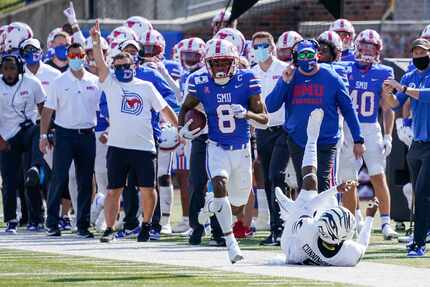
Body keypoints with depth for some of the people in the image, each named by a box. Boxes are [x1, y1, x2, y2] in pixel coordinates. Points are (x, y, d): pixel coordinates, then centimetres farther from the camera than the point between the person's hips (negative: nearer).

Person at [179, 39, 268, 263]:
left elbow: (264, 118, -8)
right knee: (220, 184, -30)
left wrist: (246, 113, -28)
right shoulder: (201, 84, -8)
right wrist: (182, 127, -8)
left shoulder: (246, 80, -11)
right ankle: (231, 243, -25)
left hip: (242, 150, 1)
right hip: (217, 149, -1)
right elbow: (186, 107, 11)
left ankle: (212, 202, 48)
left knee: (236, 208, 12)